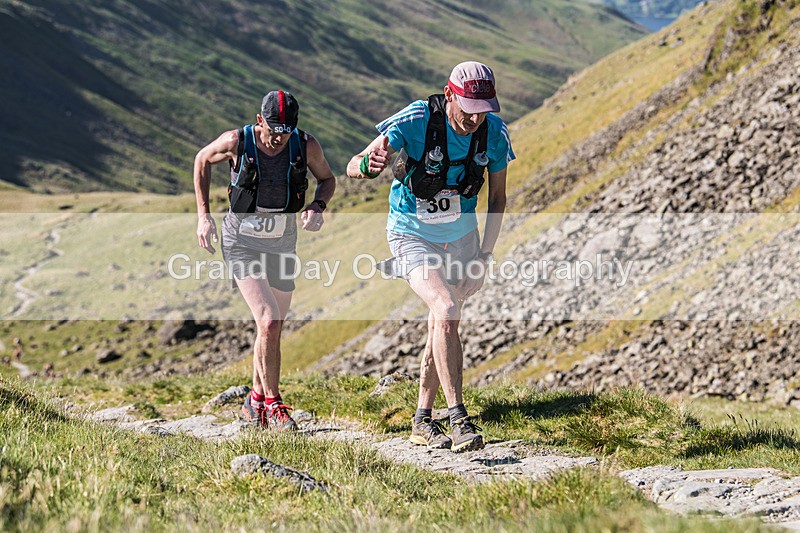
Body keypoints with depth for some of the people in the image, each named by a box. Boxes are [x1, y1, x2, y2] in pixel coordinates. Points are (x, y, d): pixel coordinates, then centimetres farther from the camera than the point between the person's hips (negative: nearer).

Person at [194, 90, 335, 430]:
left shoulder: (306, 146, -12)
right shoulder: (236, 142, -17)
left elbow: (327, 179, 8)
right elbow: (202, 161, 3)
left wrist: (318, 205, -14)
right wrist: (203, 215, -1)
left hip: (282, 241, 3)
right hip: (241, 239, -3)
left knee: (272, 329, 10)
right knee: (269, 322, -18)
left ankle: (256, 402, 30)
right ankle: (272, 402, -3)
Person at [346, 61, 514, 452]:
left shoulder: (494, 132, -14)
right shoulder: (415, 121, -26)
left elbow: (497, 196, 1)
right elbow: (352, 167, -30)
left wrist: (484, 255, -2)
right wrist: (368, 164, -54)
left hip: (461, 233, 5)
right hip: (412, 233, -4)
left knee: (441, 327, 10)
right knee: (446, 311, -25)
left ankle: (422, 421, 25)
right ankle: (457, 417, -22)